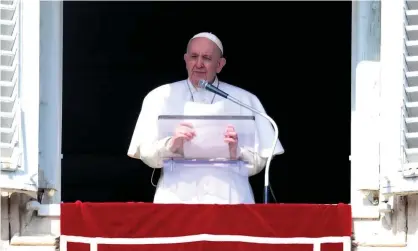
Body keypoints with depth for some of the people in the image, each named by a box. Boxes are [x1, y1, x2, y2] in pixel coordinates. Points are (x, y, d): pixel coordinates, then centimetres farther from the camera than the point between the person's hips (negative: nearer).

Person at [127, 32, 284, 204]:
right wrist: (171, 145, -16)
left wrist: (236, 153, -11)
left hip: (228, 198, 0)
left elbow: (258, 163, 8)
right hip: (177, 198, 0)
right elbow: (147, 155, 3)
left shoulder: (244, 100, 13)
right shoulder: (160, 97, 12)